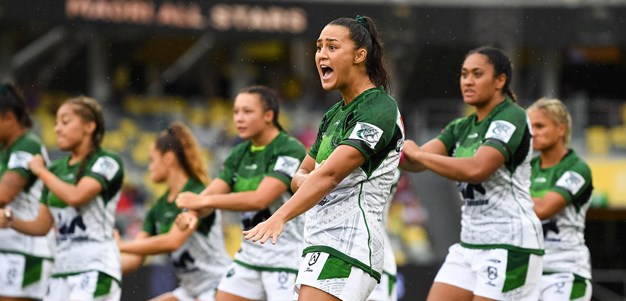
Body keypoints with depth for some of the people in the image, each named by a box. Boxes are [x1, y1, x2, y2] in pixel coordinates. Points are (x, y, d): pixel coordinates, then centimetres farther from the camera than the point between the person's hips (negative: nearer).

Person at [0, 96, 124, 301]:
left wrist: (41, 171, -8)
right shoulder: (56, 169, 14)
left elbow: (75, 196, -23)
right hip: (63, 267, 7)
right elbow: (42, 226, 15)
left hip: (95, 267, -7)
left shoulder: (107, 162, -6)